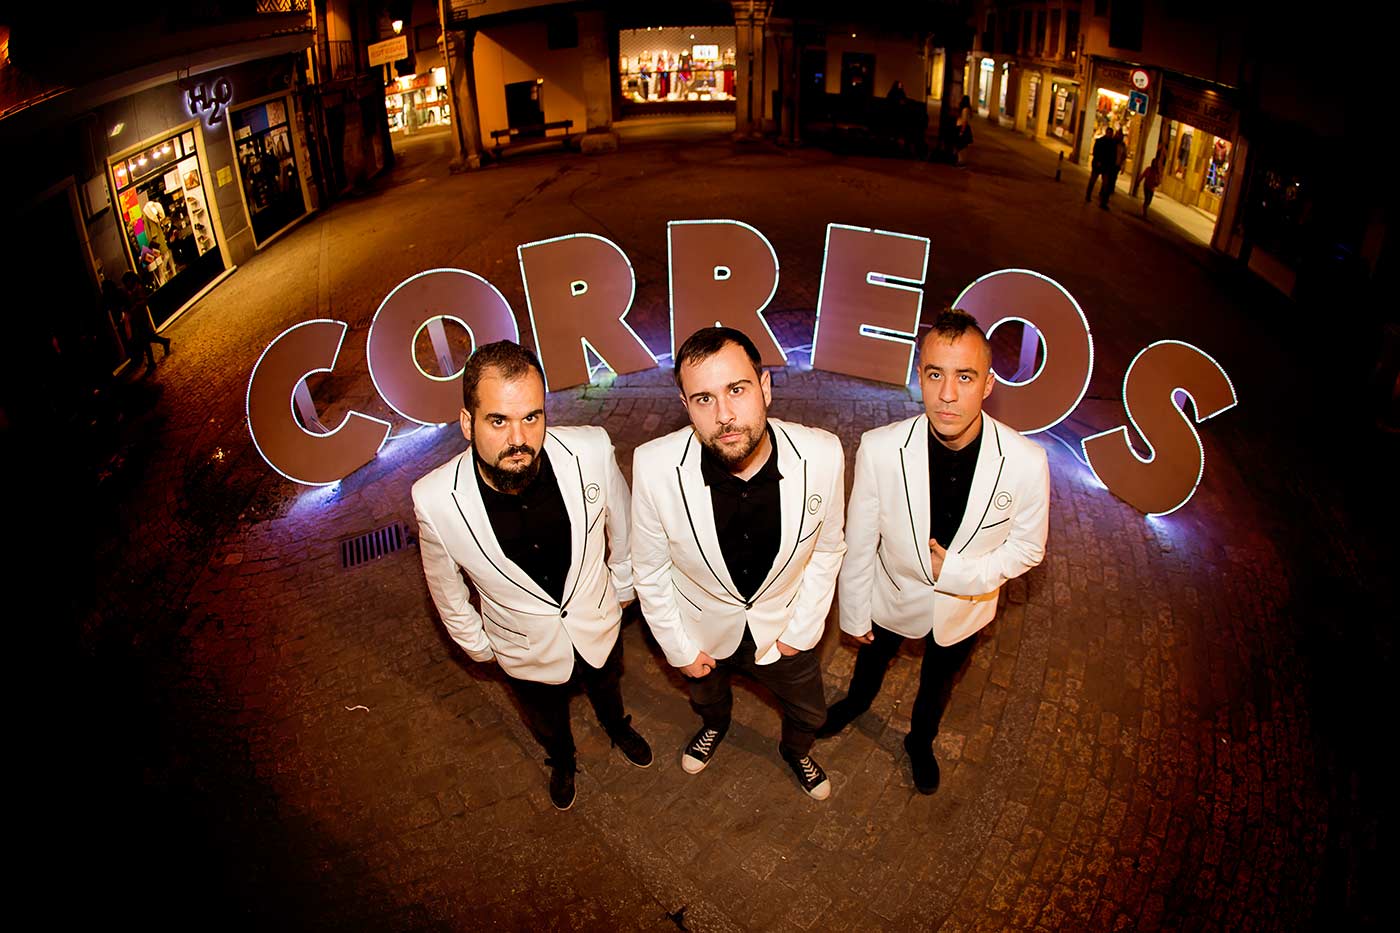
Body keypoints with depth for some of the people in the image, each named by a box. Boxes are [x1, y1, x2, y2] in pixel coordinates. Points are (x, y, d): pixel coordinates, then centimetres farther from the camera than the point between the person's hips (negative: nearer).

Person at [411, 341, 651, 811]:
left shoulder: (591, 449, -33)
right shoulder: (435, 499, -33)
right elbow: (446, 586, -11)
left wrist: (623, 586, 6)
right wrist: (476, 644, 3)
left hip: (599, 625, 1)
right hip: (527, 650, -1)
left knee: (607, 688, 36)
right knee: (547, 720, 32)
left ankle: (617, 726, 72)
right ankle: (561, 760, 68)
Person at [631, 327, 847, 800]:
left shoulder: (822, 455, -30)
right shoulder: (654, 466, -32)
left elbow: (828, 547, -10)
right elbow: (650, 568, -15)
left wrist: (802, 630, -6)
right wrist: (679, 649, -6)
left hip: (785, 627, 0)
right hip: (704, 628, 0)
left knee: (807, 713, 28)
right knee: (706, 696, 33)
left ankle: (796, 751, 65)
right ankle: (715, 725, 71)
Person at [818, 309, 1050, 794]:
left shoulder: (1027, 462, -31)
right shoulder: (880, 448, -32)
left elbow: (1027, 547, -12)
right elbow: (858, 542, -17)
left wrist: (959, 572, -26)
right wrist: (853, 615, -4)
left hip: (966, 606, 1)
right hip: (894, 596, 0)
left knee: (938, 682, 30)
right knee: (873, 658, 31)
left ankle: (920, 741, 63)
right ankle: (857, 701, 67)